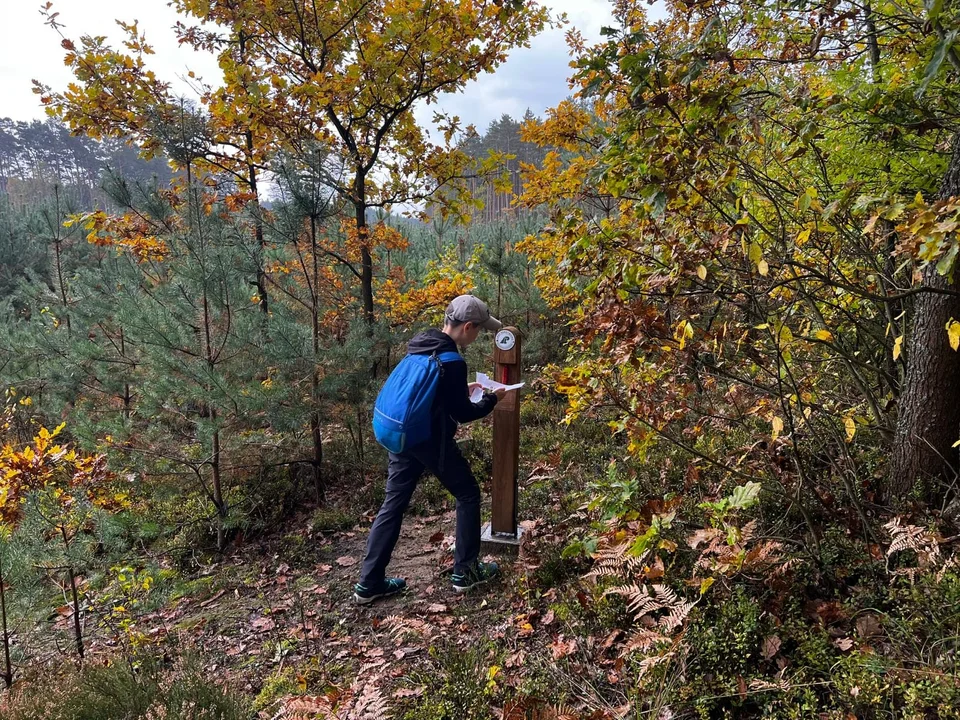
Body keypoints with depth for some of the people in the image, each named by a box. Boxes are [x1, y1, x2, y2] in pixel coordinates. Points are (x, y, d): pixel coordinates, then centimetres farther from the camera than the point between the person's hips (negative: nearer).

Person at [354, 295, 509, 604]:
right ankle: (465, 571, 21)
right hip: (431, 441, -8)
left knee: (393, 504, 13)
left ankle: (369, 583, 17)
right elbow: (463, 413, -12)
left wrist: (462, 389, 20)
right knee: (468, 495, 12)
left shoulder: (418, 346, 7)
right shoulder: (452, 362, -19)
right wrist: (492, 399, 4)